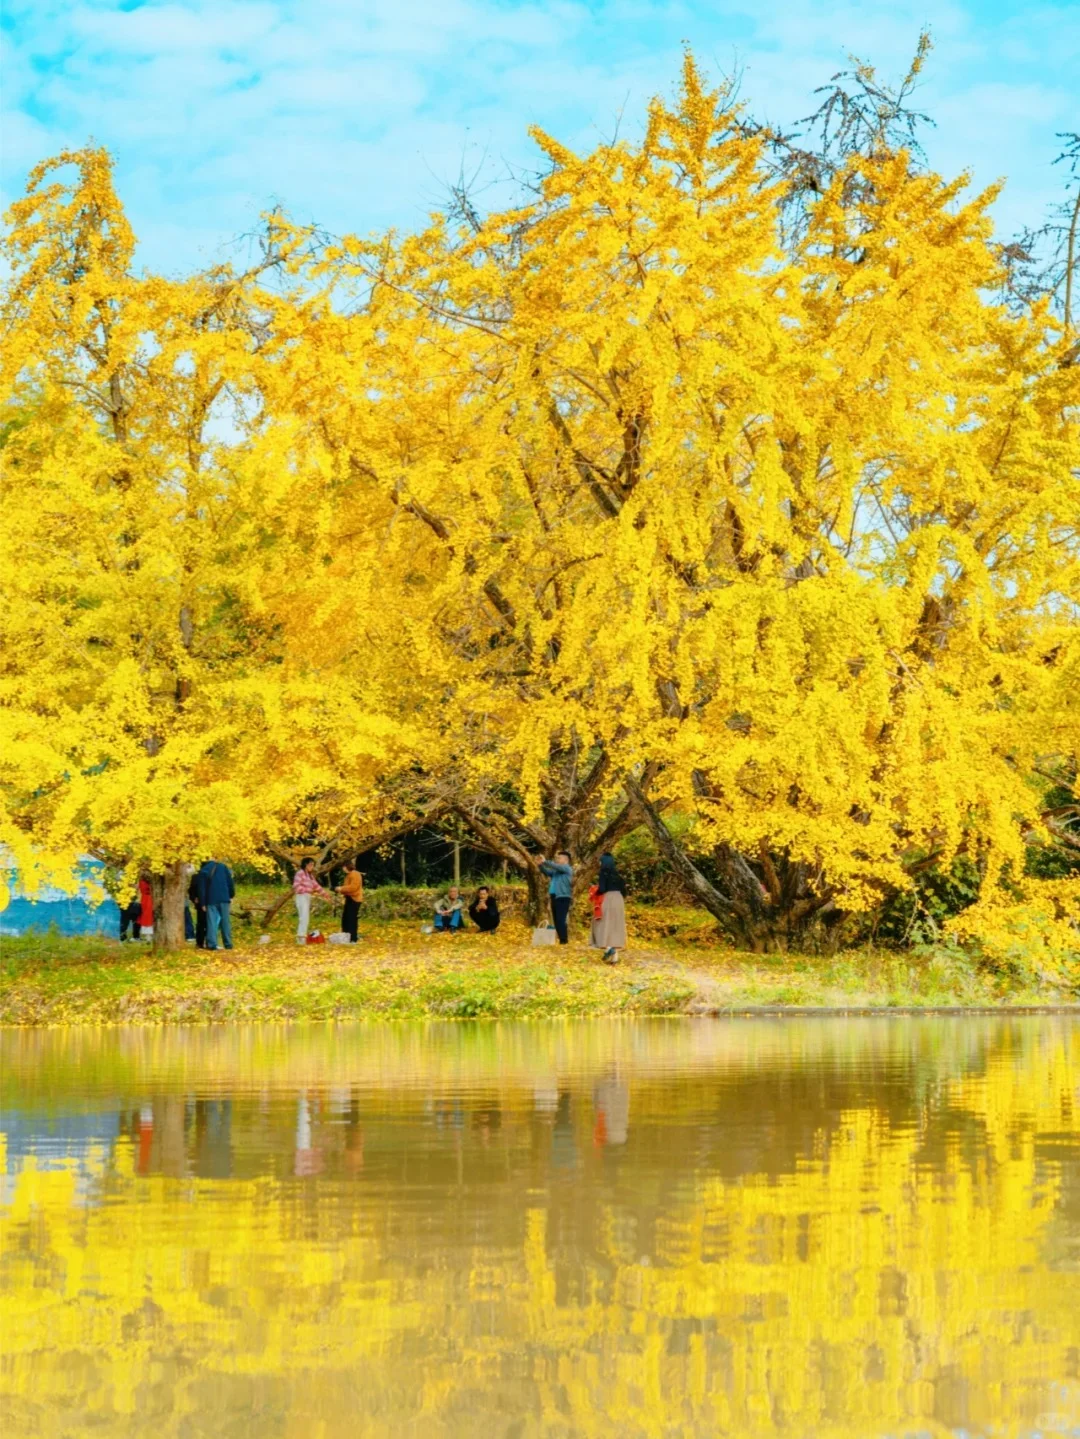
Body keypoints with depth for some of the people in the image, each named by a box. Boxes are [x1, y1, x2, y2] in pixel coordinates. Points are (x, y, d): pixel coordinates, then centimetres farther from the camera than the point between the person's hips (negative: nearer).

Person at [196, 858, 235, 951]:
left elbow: (202, 889, 1)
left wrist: (203, 903, 4)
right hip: (224, 899, 1)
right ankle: (228, 944, 7)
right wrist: (232, 895, 12)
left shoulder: (203, 871, 2)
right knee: (226, 921, 7)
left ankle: (212, 944, -8)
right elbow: (230, 882, 3)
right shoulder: (223, 867, 4)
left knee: (212, 922, 0)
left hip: (211, 900, -1)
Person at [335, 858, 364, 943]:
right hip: (349, 899, 11)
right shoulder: (349, 875, 19)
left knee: (352, 919, -11)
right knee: (345, 918, 11)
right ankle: (347, 938, 17)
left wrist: (342, 889, -17)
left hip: (354, 899, -11)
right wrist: (341, 890, 9)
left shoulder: (355, 874, -13)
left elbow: (353, 887, -23)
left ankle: (353, 939, -10)